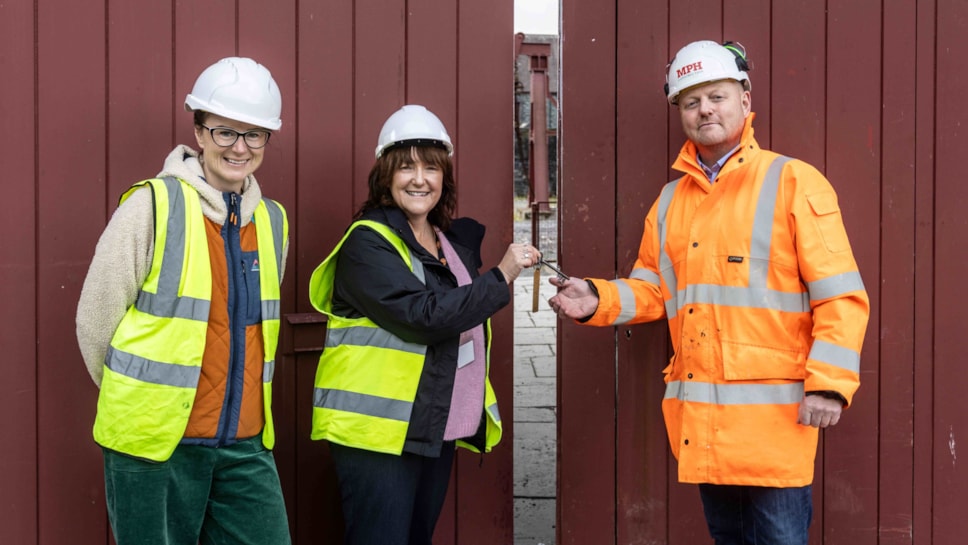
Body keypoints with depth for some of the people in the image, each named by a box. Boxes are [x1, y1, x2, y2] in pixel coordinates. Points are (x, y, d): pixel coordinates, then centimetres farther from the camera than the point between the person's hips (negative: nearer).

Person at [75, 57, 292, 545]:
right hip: (154, 447, -5)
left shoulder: (273, 221, 8)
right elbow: (95, 321, -6)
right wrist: (139, 403, 4)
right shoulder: (153, 205, -10)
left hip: (245, 445, 5)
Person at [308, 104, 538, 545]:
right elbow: (425, 316, -23)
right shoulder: (367, 243, -12)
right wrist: (501, 277, -17)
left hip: (438, 431, 8)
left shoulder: (456, 240, 12)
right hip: (378, 431, -7)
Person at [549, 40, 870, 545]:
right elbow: (652, 290, 16)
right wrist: (598, 299, -3)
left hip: (774, 408, -5)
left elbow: (840, 295, -9)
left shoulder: (793, 182, -5)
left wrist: (828, 383, -16)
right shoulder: (670, 200, 13)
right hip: (700, 416, 6)